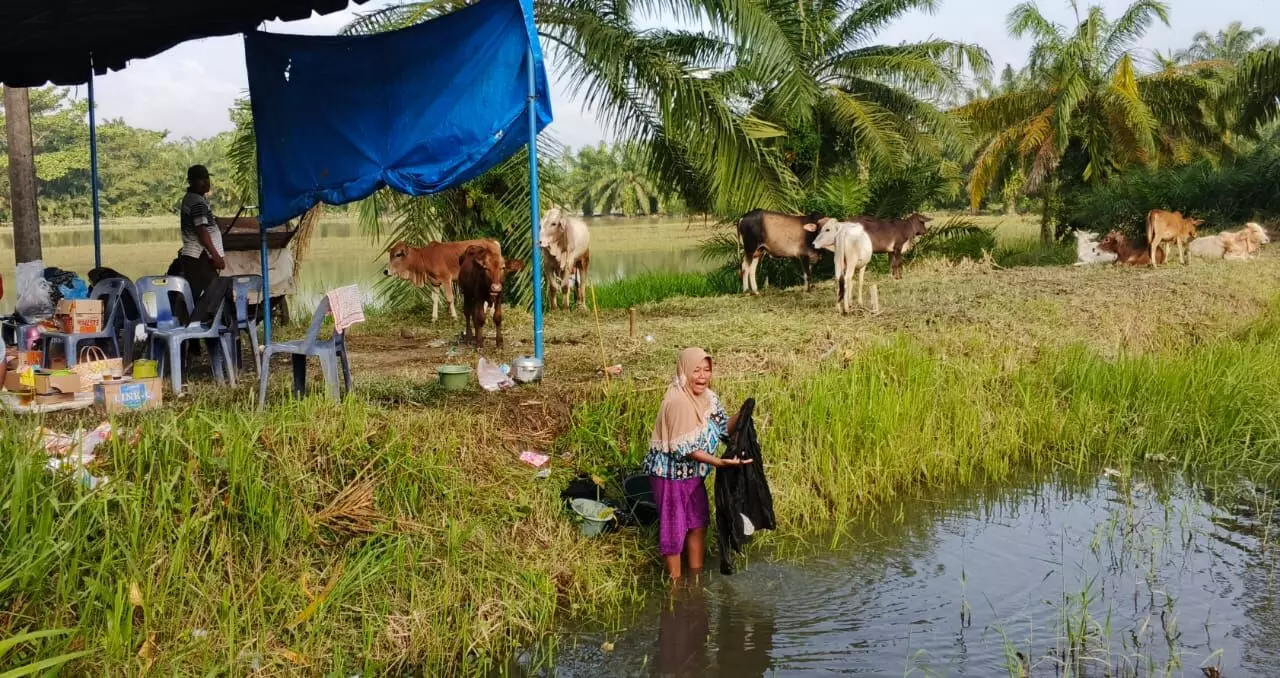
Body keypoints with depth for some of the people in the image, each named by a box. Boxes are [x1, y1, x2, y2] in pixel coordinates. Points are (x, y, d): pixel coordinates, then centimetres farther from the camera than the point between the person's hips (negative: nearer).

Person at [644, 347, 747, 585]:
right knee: (674, 529, 5)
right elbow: (683, 447, -25)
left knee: (698, 523, 18)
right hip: (671, 472, -8)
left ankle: (697, 579, 33)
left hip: (693, 472, 9)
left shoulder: (708, 397, -1)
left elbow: (722, 429, 4)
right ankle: (675, 583, 20)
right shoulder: (677, 401, -26)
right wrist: (718, 462, -30)